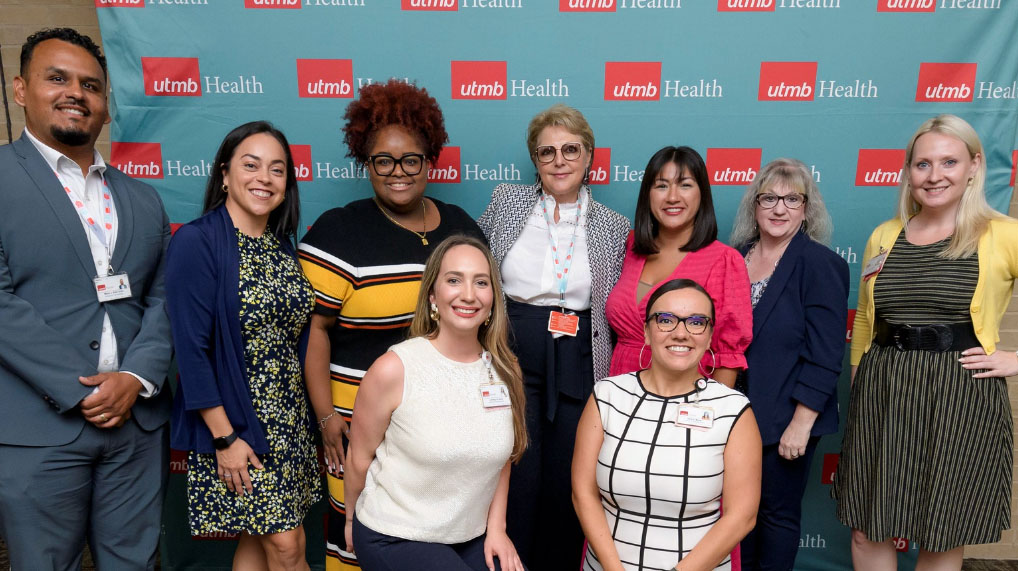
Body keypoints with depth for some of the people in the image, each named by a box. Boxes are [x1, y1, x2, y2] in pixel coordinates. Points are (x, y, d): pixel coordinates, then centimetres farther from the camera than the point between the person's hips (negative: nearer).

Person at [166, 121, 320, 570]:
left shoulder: (283, 245, 7)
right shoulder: (196, 242, -13)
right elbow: (191, 348, -16)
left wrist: (309, 417, 10)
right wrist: (224, 437, -16)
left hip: (289, 419, 6)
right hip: (234, 420, -6)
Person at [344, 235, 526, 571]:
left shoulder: (506, 371, -4)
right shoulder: (394, 369, -18)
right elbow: (360, 458, -6)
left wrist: (496, 527, 3)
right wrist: (352, 521, 6)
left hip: (473, 539, 4)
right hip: (394, 540, -4)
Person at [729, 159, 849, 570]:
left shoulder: (820, 264, -11)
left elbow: (825, 355, -14)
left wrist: (801, 423, -17)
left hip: (786, 419, -5)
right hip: (735, 413, 5)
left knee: (778, 512, 11)